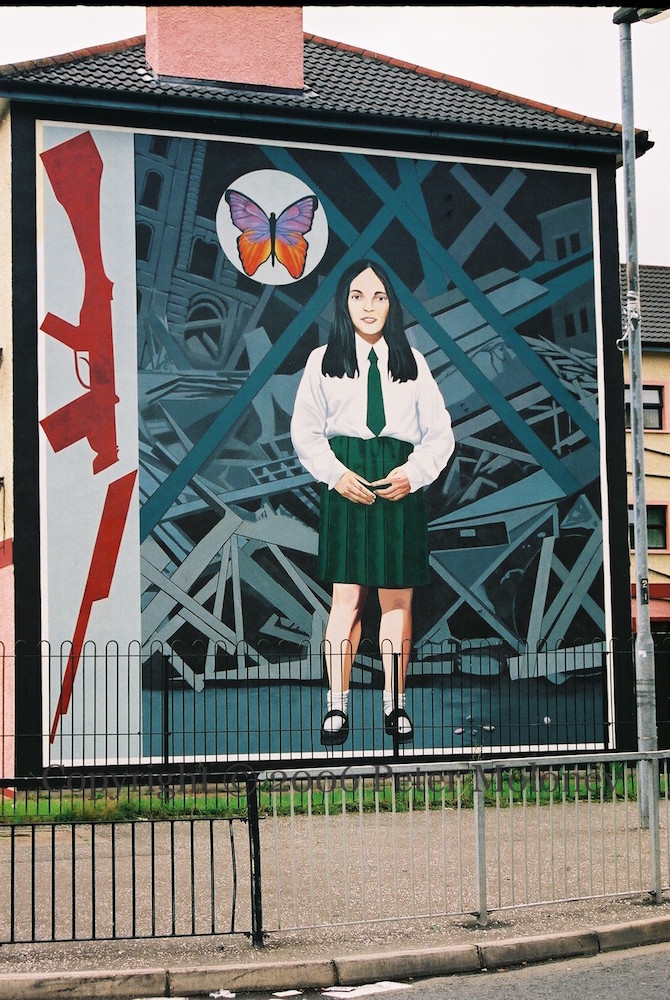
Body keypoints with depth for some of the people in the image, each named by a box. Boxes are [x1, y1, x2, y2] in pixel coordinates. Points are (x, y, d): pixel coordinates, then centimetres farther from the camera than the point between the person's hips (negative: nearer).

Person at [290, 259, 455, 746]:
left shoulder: (412, 362, 12)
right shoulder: (324, 361, 10)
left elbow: (440, 434, 9)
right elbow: (306, 431, 6)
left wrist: (413, 473, -7)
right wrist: (336, 474, -9)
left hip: (401, 484, 1)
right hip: (347, 484, -1)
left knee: (398, 598, 1)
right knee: (347, 596, -6)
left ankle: (395, 705, 7)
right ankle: (337, 705, -2)